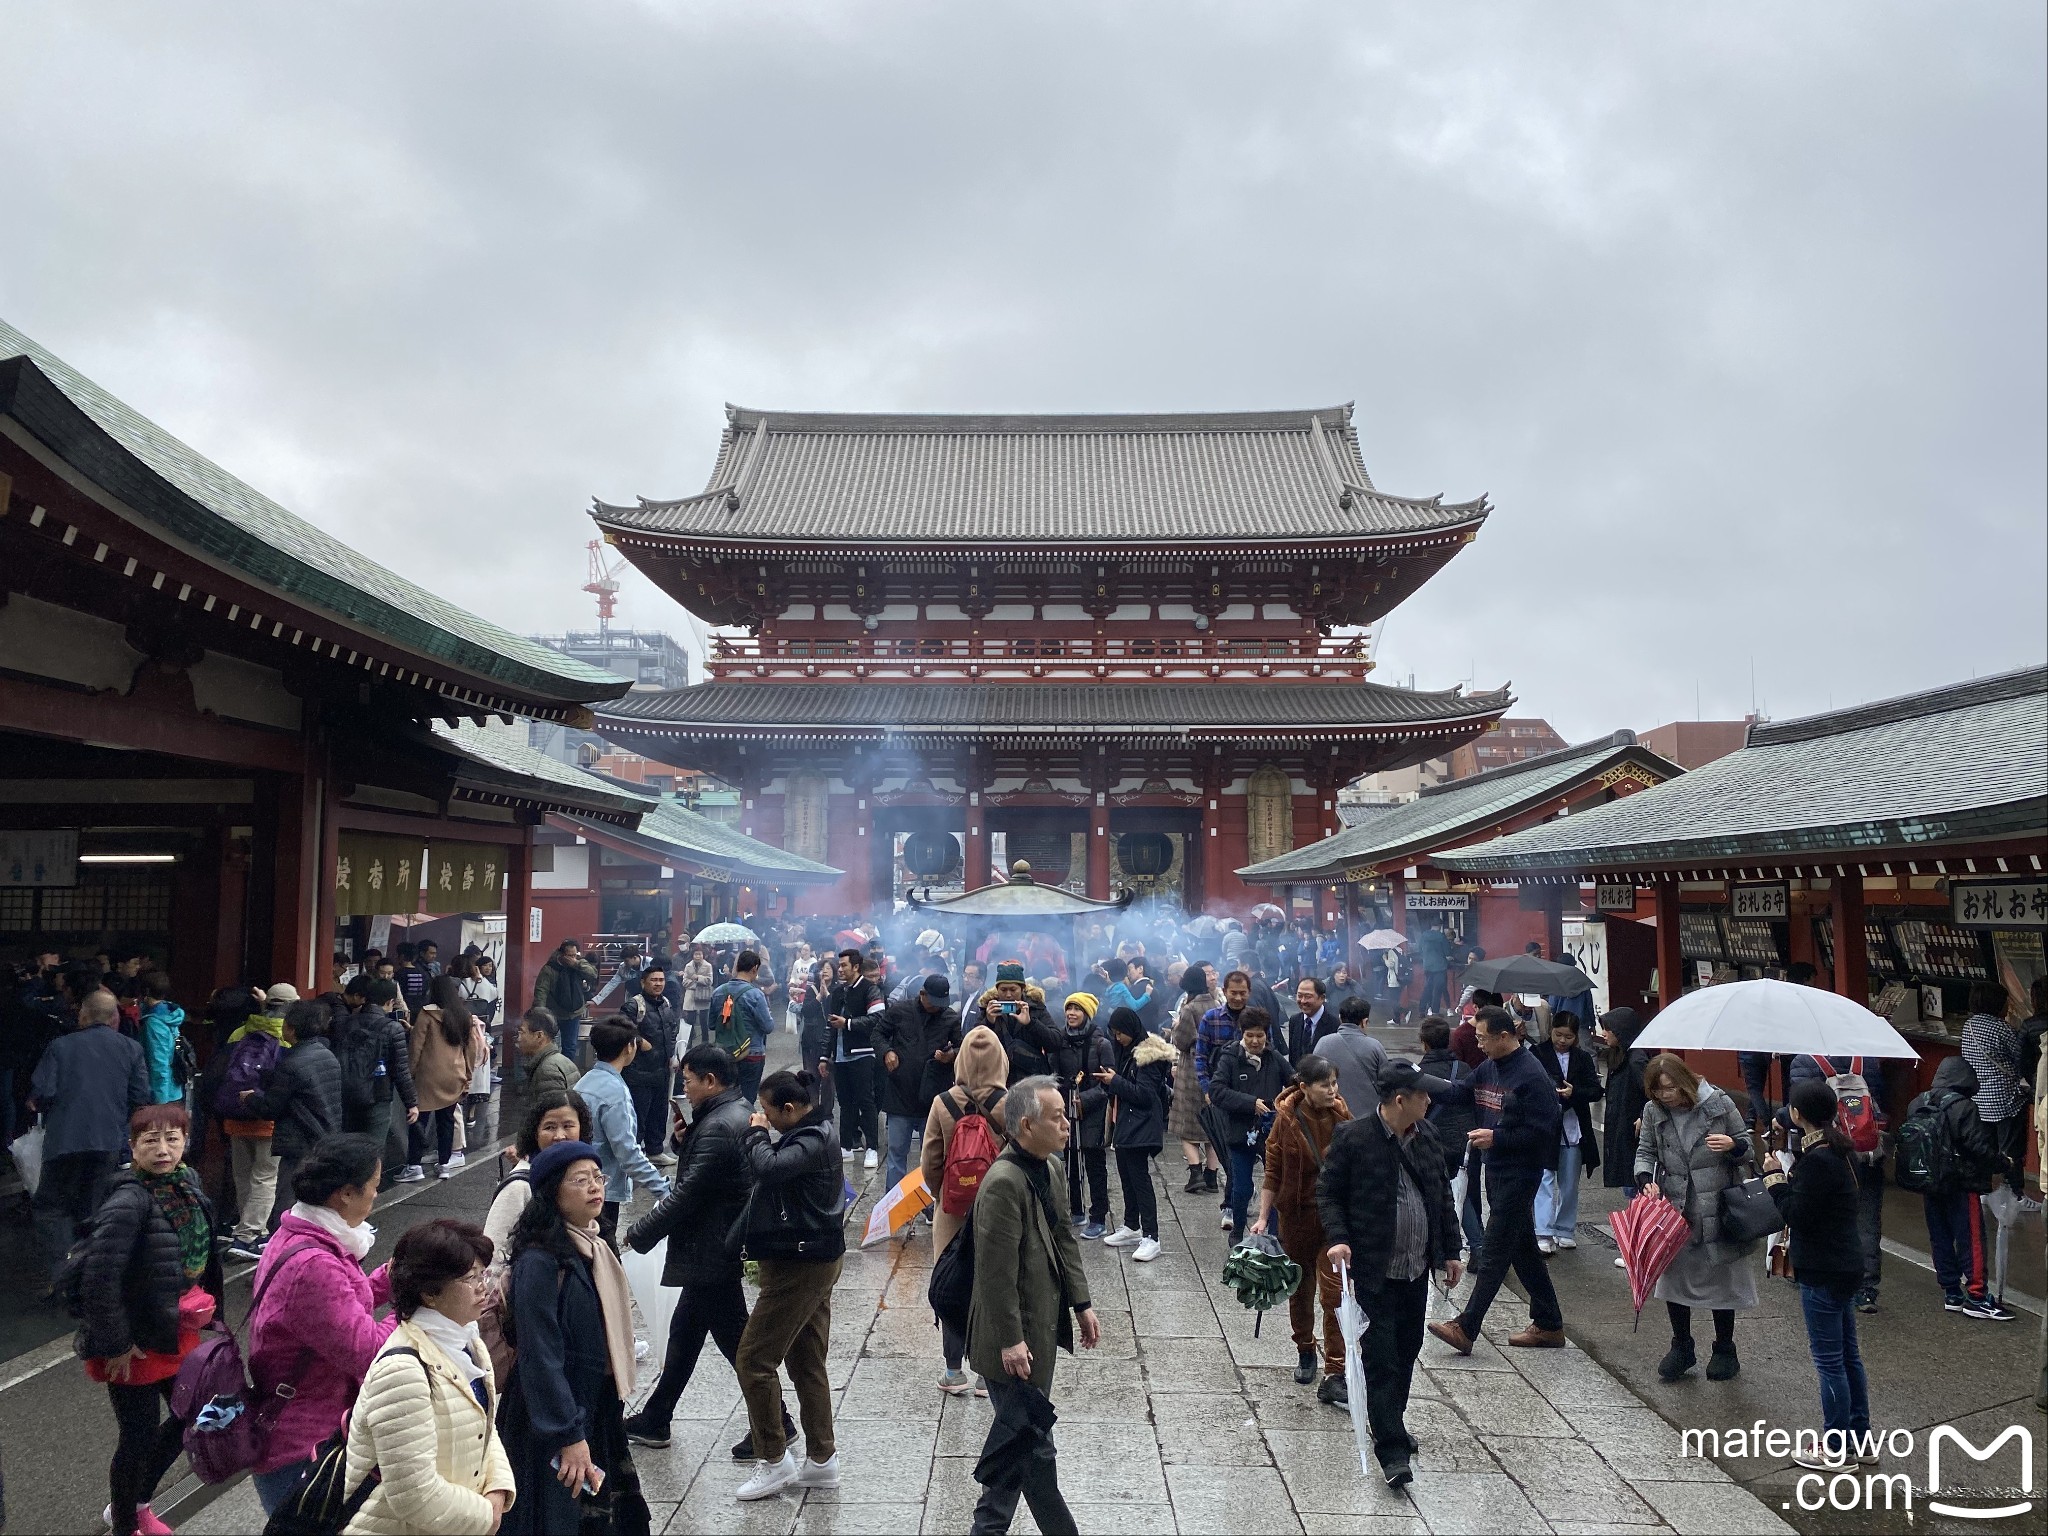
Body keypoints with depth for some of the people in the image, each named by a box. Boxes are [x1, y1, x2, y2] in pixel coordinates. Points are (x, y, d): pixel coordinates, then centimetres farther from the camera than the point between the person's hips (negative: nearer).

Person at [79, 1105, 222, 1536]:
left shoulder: (186, 1184, -1)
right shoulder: (129, 1201, -26)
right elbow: (99, 1279, -27)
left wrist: (204, 1310, 13)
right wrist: (116, 1345, -22)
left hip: (178, 1333, 8)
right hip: (137, 1343, -8)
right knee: (140, 1438, 8)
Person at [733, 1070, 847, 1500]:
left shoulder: (812, 1142, -21)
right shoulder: (814, 1133, 10)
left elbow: (768, 1169, -34)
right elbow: (776, 1175, 10)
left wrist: (757, 1133, -15)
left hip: (800, 1266, -10)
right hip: (815, 1259, 10)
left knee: (753, 1360, -2)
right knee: (807, 1363, 16)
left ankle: (774, 1460, 7)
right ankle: (821, 1459, 23)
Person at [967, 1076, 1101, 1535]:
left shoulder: (1051, 1168, 4)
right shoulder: (1004, 1183, -25)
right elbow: (997, 1271, -23)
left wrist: (1081, 1303, 13)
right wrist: (1010, 1341, -20)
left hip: (1043, 1326, 9)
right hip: (1017, 1337, -9)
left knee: (1017, 1433, 19)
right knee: (1033, 1444, 3)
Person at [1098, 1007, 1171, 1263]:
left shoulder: (1149, 1055, -16)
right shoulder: (1127, 1051, 12)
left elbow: (1145, 1094, -20)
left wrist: (1115, 1081, -16)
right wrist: (1109, 1081, 0)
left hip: (1141, 1127, -9)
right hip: (1125, 1124, 9)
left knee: (1140, 1179, -10)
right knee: (1127, 1177, 16)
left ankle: (1150, 1237, -8)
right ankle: (1131, 1228, 28)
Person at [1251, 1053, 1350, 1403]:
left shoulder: (1341, 1114, -6)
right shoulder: (1287, 1120, -12)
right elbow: (1273, 1172, -7)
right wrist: (1263, 1217, -9)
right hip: (1298, 1214, 0)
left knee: (1335, 1291, -8)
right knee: (1300, 1287, 16)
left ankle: (1333, 1376, -3)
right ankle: (1305, 1352, 40)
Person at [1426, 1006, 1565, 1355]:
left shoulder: (1532, 1076, -18)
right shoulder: (1489, 1068, 8)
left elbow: (1541, 1131, -19)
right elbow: (1459, 1093, 11)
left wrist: (1497, 1138, -19)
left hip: (1520, 1173, -9)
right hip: (1496, 1169, 9)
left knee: (1494, 1252, -6)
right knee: (1523, 1248, 16)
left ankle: (1465, 1328, -4)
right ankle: (1548, 1324, 26)